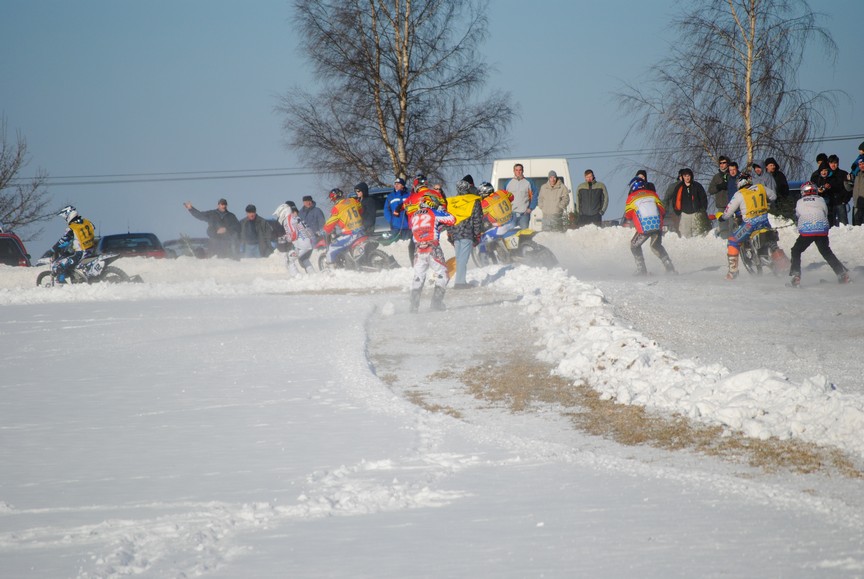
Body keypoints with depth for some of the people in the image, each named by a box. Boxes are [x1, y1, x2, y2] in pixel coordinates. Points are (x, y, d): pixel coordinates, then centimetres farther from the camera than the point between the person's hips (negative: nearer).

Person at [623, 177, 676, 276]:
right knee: (656, 246, 26)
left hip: (644, 228, -3)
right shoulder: (652, 194, 11)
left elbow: (627, 216, 10)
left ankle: (641, 270, 12)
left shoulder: (631, 198, 5)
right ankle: (669, 267, 16)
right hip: (658, 225, 3)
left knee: (634, 246, 20)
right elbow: (662, 210, 12)